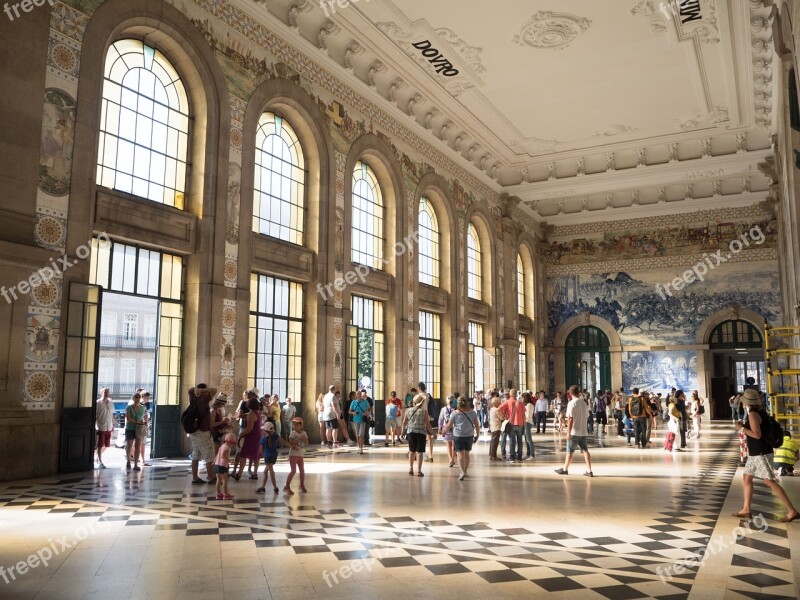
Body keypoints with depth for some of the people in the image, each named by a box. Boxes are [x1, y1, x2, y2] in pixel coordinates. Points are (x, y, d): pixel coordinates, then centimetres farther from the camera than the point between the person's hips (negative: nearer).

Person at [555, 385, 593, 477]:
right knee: (585, 450, 6)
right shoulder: (584, 403, 7)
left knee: (569, 451, 6)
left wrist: (568, 432, -15)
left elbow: (570, 418, -17)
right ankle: (589, 471, 1)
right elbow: (587, 417, 14)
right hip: (584, 431, 6)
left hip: (574, 432, -6)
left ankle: (565, 469, 17)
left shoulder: (572, 403, -13)